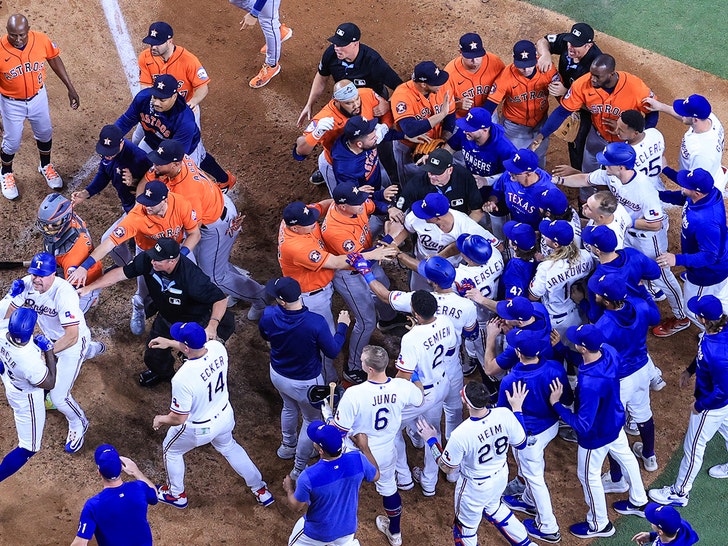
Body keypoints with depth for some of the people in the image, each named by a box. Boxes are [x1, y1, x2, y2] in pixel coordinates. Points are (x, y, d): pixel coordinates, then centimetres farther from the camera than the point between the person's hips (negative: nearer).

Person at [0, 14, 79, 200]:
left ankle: (45, 167, 53)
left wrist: (70, 88, 2)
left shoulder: (42, 41, -23)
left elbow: (55, 61, -3)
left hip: (38, 97, 3)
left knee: (45, 133, 23)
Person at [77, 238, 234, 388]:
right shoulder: (147, 260, -27)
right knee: (153, 356, 10)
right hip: (166, 317, 5)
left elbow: (220, 299, -35)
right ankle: (163, 372, 49)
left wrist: (212, 325, -50)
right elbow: (121, 273, -17)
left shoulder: (191, 276, -40)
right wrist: (89, 288, -21)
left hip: (195, 319, -5)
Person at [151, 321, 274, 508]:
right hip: (225, 416, 6)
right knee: (228, 446, 36)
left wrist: (160, 420, -7)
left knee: (171, 450, 27)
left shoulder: (183, 378, -40)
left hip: (198, 428, -5)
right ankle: (261, 490, 47)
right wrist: (170, 343, 8)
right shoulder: (218, 348, -22)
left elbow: (178, 418, -27)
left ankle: (176, 494, 50)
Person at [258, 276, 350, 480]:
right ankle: (299, 469, 35)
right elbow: (332, 352, -19)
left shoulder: (268, 315, -25)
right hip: (305, 383, -4)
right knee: (312, 420, 22)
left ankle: (288, 446, 61)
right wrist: (342, 326, -4)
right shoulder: (315, 323, -37)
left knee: (289, 408, 35)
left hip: (277, 375, 4)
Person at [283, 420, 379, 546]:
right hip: (347, 528, 3)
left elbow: (296, 506, -16)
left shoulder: (308, 477, -37)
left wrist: (289, 489, 6)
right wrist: (364, 447, 6)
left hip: (317, 533, -3)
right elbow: (375, 476, -5)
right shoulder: (357, 460, -29)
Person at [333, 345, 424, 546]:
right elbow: (420, 399, 3)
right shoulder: (402, 387, -22)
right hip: (386, 453, 4)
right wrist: (415, 376, 19)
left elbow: (338, 429, -24)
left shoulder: (354, 394, -35)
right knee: (389, 488, 30)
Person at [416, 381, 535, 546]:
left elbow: (447, 468, -18)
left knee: (466, 528, 21)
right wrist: (516, 408, 1)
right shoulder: (505, 415, -26)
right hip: (501, 476, 5)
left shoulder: (461, 434, -37)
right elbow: (521, 443, -5)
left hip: (475, 486, -5)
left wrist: (431, 440, -5)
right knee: (493, 507, 38)